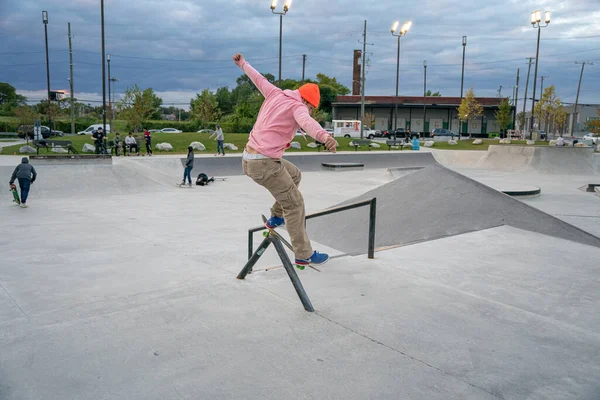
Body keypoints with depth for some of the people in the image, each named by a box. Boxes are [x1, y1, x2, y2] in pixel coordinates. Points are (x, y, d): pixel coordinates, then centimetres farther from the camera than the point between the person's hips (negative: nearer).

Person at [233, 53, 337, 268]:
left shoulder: (274, 93, 11)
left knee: (294, 175, 30)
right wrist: (325, 137, -54)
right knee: (294, 204, 1)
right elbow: (307, 122, -35)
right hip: (264, 163, -9)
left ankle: (276, 216, 37)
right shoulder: (297, 106, -11)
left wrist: (242, 63, 48)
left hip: (249, 158, 9)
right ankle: (304, 255, 6)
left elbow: (258, 78, 29)